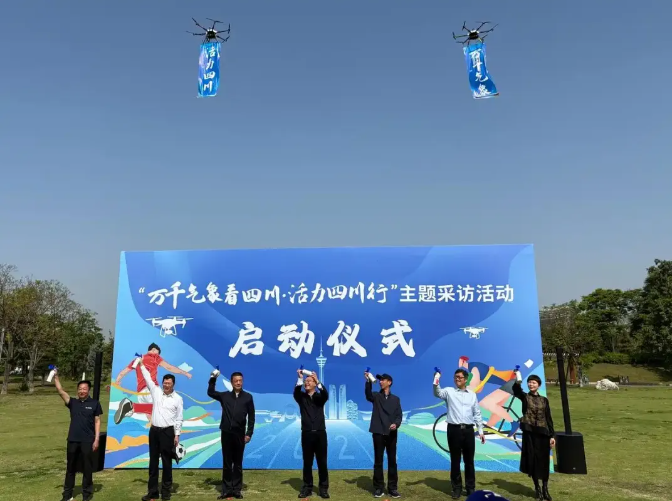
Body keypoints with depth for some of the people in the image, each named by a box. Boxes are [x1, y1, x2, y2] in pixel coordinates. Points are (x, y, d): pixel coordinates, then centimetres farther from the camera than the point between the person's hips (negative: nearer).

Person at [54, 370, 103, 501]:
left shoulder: (94, 403, -2)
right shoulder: (73, 403, 5)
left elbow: (97, 422, -1)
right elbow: (60, 391, -4)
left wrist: (96, 439, -7)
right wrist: (56, 377, -13)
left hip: (88, 441, -3)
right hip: (73, 440, 3)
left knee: (87, 468, 5)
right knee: (70, 467, 13)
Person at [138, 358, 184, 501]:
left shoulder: (178, 399, -2)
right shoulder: (156, 392, 6)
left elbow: (179, 418, -1)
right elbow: (148, 378, 11)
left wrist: (177, 435, -5)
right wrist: (141, 365, 10)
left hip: (168, 432, -3)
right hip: (154, 430, 3)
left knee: (167, 462, 3)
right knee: (153, 461, 9)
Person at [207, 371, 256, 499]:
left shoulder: (248, 397, 1)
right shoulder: (225, 396, 6)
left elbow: (251, 417, 2)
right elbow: (210, 392, 9)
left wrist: (249, 433, -4)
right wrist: (213, 378, -3)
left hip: (240, 434, -1)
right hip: (226, 433, 1)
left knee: (238, 463, 7)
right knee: (227, 463, 7)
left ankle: (236, 490, 15)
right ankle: (226, 490, 15)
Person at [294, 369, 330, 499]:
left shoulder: (319, 397, 6)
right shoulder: (301, 397, 6)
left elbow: (326, 395, -17)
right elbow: (296, 392, -16)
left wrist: (317, 380, -29)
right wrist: (300, 378, -29)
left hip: (320, 433, 0)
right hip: (306, 434, 0)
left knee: (322, 462, 3)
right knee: (307, 462, 6)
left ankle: (324, 488, 12)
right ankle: (307, 488, 16)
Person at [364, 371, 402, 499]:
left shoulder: (395, 399, 11)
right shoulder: (376, 396, 5)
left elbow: (399, 415, 5)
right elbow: (368, 394, -19)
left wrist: (396, 424, -17)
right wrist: (368, 381, -36)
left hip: (391, 433, 1)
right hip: (378, 432, -1)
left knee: (392, 461, 5)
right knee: (378, 461, 3)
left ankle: (392, 488, 14)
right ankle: (378, 488, 11)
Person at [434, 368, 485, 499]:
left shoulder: (472, 394, 10)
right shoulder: (449, 391, 0)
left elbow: (477, 414, 13)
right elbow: (438, 393, -21)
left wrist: (480, 431, 9)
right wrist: (436, 384, -42)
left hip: (468, 430, 2)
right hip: (454, 429, -2)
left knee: (469, 460, 10)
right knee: (455, 460, 6)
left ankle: (471, 488, 22)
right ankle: (456, 488, 18)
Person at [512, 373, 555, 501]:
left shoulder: (544, 400, 7)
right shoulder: (525, 397, 0)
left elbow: (548, 418, 7)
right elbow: (516, 390, -23)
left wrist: (552, 435, 1)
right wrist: (518, 379, -41)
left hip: (543, 433, 2)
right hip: (529, 432, -2)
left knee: (544, 461, 6)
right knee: (532, 460, 4)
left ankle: (545, 489, 19)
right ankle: (537, 488, 20)